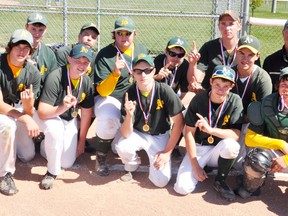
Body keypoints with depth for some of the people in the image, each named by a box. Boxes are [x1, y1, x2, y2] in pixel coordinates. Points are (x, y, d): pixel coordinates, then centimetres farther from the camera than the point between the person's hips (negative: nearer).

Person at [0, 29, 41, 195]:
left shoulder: (33, 73, -14)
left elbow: (29, 113, -15)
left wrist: (28, 103, -39)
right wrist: (25, 118, -40)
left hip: (18, 110, 5)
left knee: (28, 155, 4)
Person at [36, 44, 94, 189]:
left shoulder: (87, 82, -13)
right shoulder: (55, 78, -30)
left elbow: (86, 113, -2)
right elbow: (42, 113, -33)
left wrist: (81, 141, 3)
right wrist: (63, 107, -51)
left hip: (69, 120, 5)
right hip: (49, 116, -5)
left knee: (67, 163, -1)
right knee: (55, 130, -40)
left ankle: (45, 145, 31)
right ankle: (52, 172, -17)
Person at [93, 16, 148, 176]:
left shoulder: (142, 50, 3)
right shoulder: (104, 55, -14)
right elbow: (102, 91, -20)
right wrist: (116, 73, -36)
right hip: (109, 99, -5)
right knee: (107, 120, -36)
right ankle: (101, 157, -9)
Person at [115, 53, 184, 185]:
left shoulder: (164, 91, -20)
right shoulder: (130, 95, -17)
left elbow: (179, 122, -12)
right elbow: (126, 134, -19)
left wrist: (167, 152, -13)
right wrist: (129, 115, -39)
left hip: (160, 136, -1)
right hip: (137, 134, 1)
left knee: (161, 181, -16)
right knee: (122, 147, -32)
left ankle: (155, 158, 18)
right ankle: (132, 166, 4)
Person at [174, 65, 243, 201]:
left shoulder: (235, 101, -12)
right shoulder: (198, 100, -12)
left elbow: (236, 134, -20)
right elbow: (189, 133, -10)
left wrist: (210, 129, -36)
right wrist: (195, 166, -15)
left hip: (219, 149, 0)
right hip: (199, 147, 0)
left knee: (230, 144, -36)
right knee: (182, 188, -20)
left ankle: (220, 180, -9)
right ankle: (202, 170, 11)